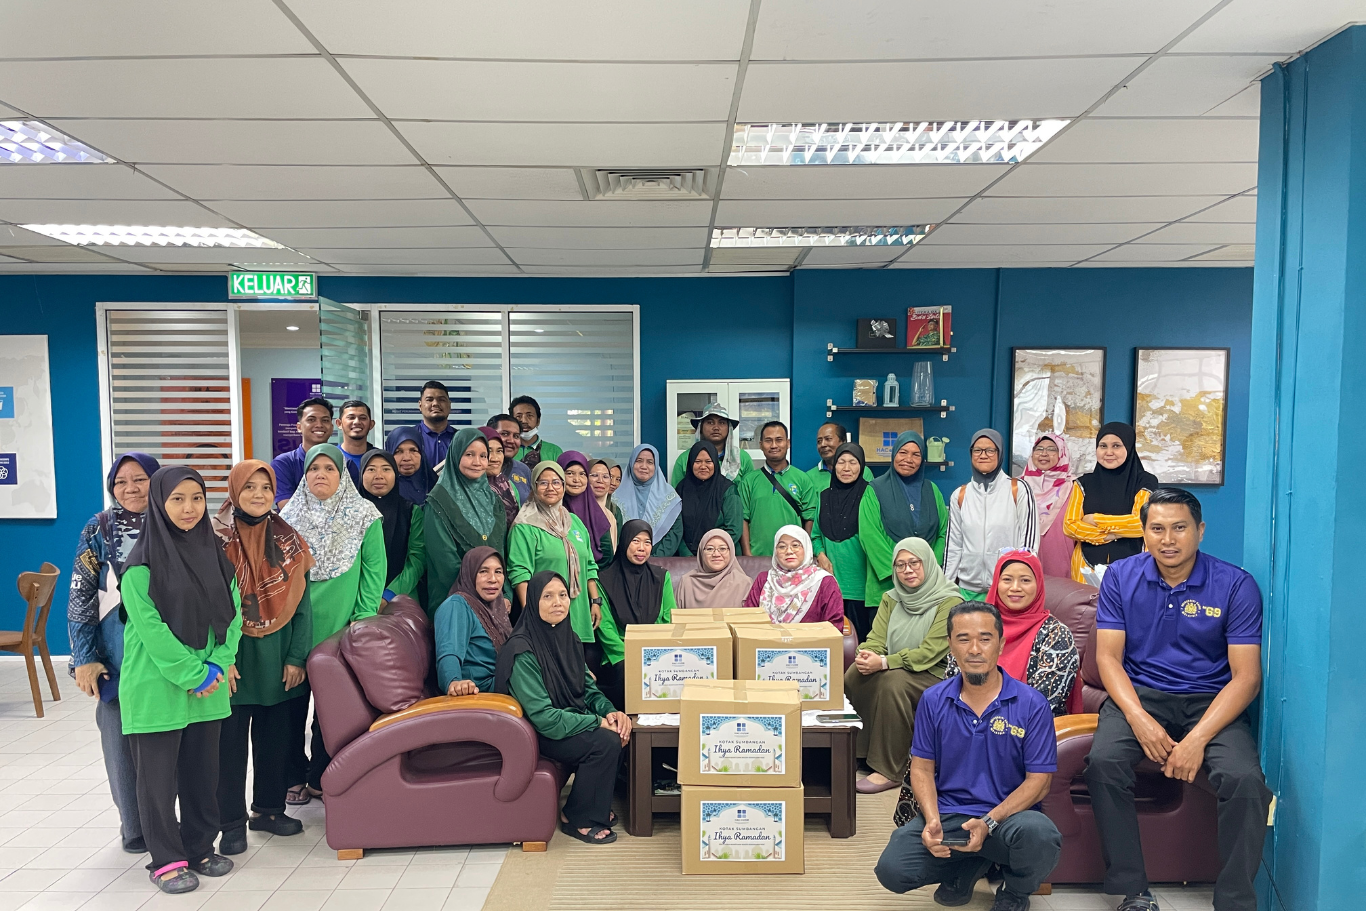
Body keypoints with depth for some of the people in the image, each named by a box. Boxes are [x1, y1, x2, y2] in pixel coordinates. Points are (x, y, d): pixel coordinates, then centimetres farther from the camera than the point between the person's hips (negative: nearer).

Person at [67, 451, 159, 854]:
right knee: (121, 737, 6)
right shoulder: (99, 530, -1)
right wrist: (84, 658, -6)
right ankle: (133, 825, 19)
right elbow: (80, 598, -2)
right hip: (118, 655, 0)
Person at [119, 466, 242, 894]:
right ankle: (166, 859, 19)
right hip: (158, 685, -5)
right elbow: (150, 628, -15)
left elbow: (232, 612, 6)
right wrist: (193, 675, -15)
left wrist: (217, 665, -6)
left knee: (203, 769, 12)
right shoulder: (142, 563, -11)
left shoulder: (214, 553, 6)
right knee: (159, 773, 6)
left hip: (209, 686, 5)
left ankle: (200, 848, 27)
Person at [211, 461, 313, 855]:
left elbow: (302, 604, 3)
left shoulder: (289, 541, 3)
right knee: (230, 741, 4)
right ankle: (232, 822, 17)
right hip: (232, 660, -3)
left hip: (278, 659, 3)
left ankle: (268, 809, 28)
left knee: (275, 737, 11)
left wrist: (297, 657, -3)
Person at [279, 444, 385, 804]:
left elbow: (375, 568, -3)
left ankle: (320, 776, 20)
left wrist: (363, 617, -8)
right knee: (293, 697, 6)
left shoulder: (364, 516, 0)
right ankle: (294, 776, 20)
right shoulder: (290, 515, 8)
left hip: (340, 625, -2)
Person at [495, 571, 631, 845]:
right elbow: (542, 717, -26)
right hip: (536, 734, -8)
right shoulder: (522, 651, -23)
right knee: (606, 742, -24)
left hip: (571, 718, 8)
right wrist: (598, 722, -25)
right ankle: (577, 818, -3)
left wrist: (609, 711, -12)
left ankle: (597, 805, 9)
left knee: (619, 730, -11)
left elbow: (588, 687, 9)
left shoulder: (568, 638, 2)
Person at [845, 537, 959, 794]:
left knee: (893, 681, -35)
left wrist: (884, 662, -29)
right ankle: (858, 752, -12)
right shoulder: (891, 599, 12)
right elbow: (876, 638, 3)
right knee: (854, 675, -24)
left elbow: (929, 653, -19)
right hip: (896, 670, 6)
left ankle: (888, 770, -27)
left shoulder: (949, 603, -10)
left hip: (934, 676, -5)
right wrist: (866, 655, -22)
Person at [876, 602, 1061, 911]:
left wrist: (989, 822, -19)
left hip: (1008, 816, -2)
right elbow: (922, 767, 7)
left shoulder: (1031, 704, -6)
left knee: (1038, 833, -36)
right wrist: (932, 820, -12)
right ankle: (970, 866, 13)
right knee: (891, 870, -20)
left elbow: (1038, 781, -6)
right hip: (947, 813, 2)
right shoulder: (933, 700, 3)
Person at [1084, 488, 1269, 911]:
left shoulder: (1236, 586, -6)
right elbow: (1108, 656, -2)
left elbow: (1246, 677, -9)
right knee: (1103, 763, -27)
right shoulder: (1121, 577, -1)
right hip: (1139, 694, 1)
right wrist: (1139, 718, -19)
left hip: (1210, 701, -1)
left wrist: (1198, 738, -22)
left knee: (1245, 779, -29)